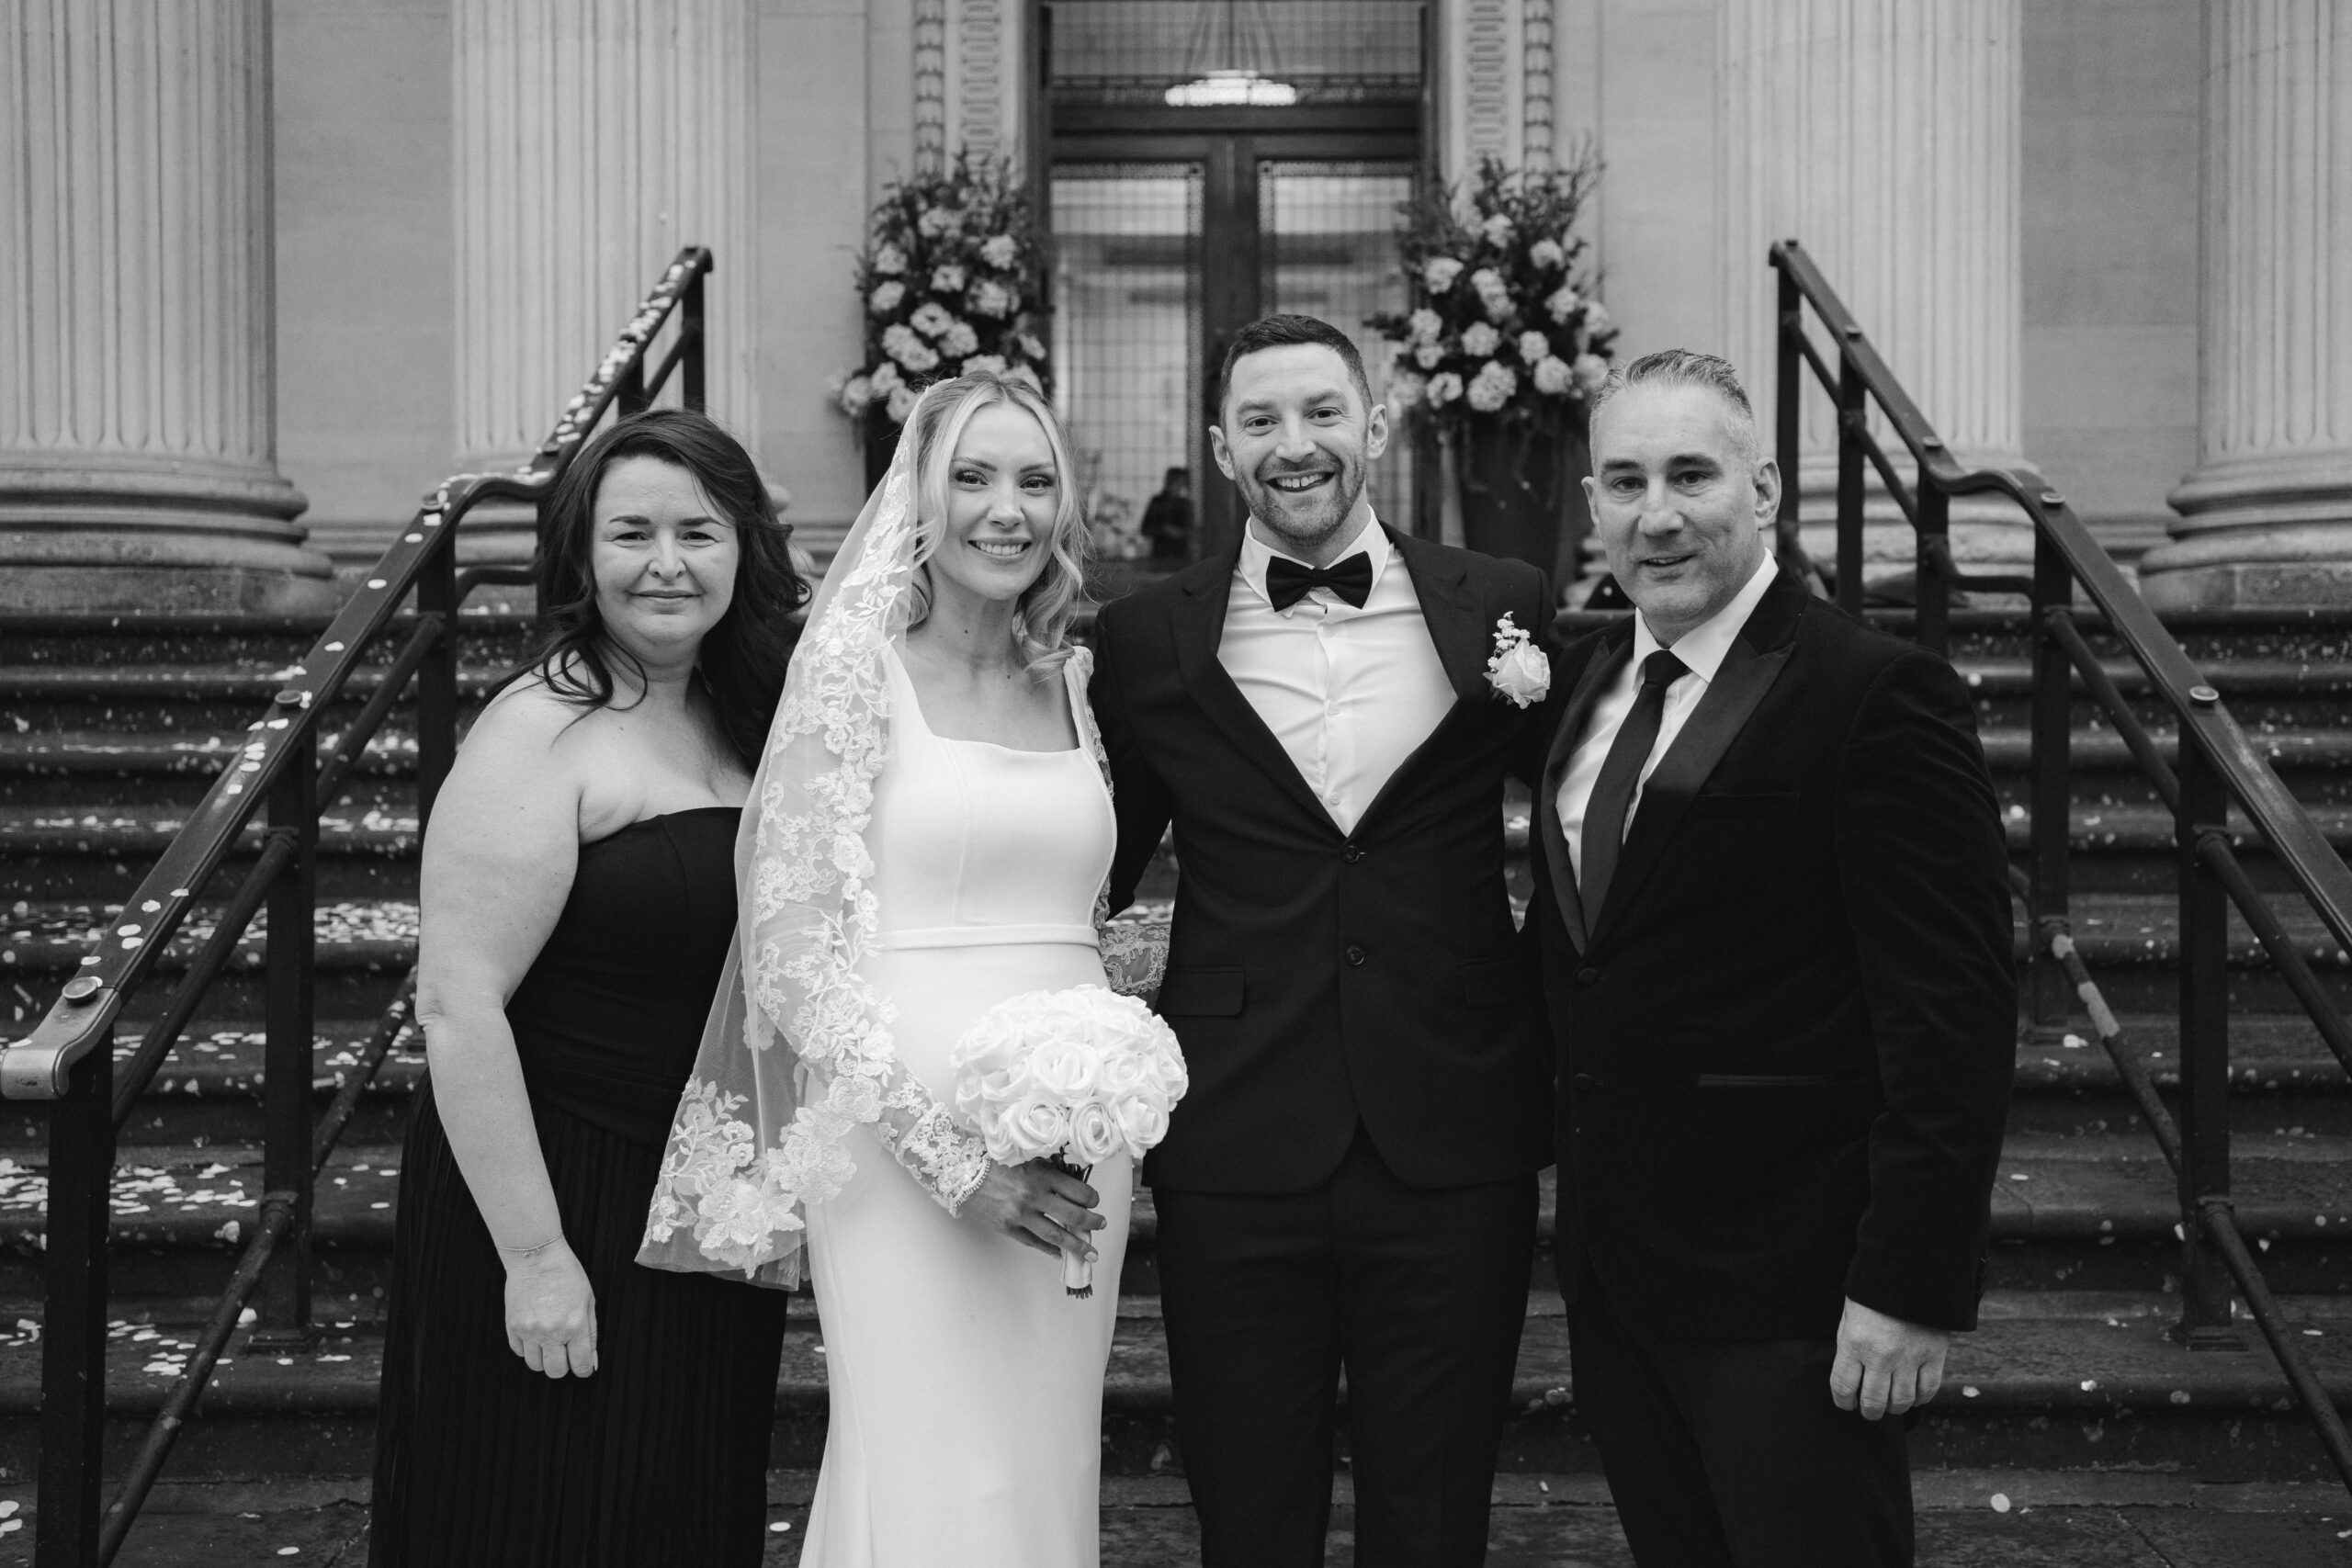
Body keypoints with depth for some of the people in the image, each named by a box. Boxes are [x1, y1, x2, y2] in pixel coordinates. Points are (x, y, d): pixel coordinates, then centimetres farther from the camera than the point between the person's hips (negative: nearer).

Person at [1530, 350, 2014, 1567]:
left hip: (1785, 1284, -7)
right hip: (1611, 1266, 7)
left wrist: (1913, 1286, -18)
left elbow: (1953, 1015, -16)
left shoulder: (1878, 694, -14)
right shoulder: (1583, 680, 9)